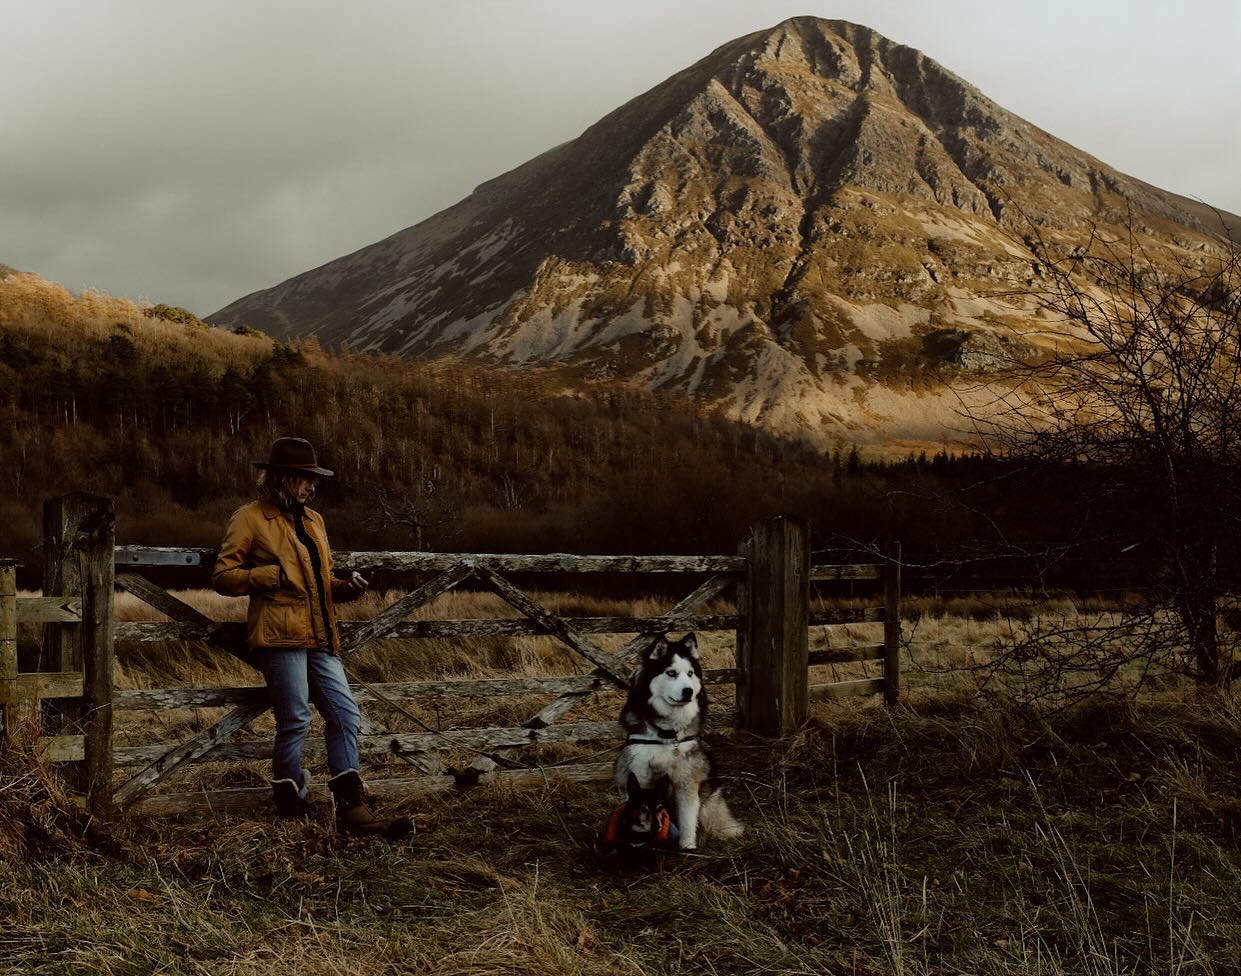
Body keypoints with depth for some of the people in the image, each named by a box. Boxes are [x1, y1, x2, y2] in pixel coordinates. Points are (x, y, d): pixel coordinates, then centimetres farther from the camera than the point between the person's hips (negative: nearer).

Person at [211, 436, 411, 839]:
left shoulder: (313, 520, 21)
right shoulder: (249, 518, 0)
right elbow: (222, 576, -3)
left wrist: (346, 588, 8)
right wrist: (273, 574, -14)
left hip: (320, 638, 7)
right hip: (280, 635, -7)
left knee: (345, 715, 0)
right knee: (295, 720, -7)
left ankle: (352, 808, 2)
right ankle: (290, 803, 9)